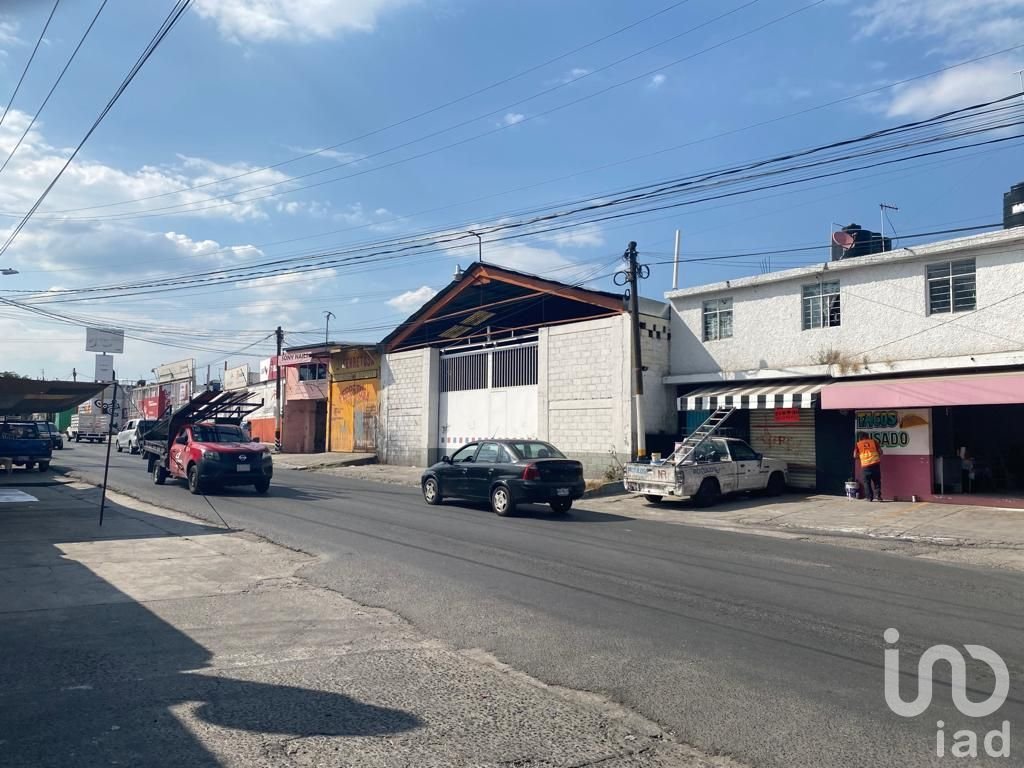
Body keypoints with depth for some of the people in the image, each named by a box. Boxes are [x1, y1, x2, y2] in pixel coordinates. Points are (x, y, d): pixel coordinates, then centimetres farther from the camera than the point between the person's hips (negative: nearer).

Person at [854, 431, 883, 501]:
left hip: (865, 465, -1)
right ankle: (878, 496, 6)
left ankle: (869, 497, 4)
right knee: (877, 481, 12)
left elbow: (855, 456, 3)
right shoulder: (873, 441, 12)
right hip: (876, 464, 1)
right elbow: (880, 452, 7)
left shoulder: (858, 444, 8)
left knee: (867, 482, 8)